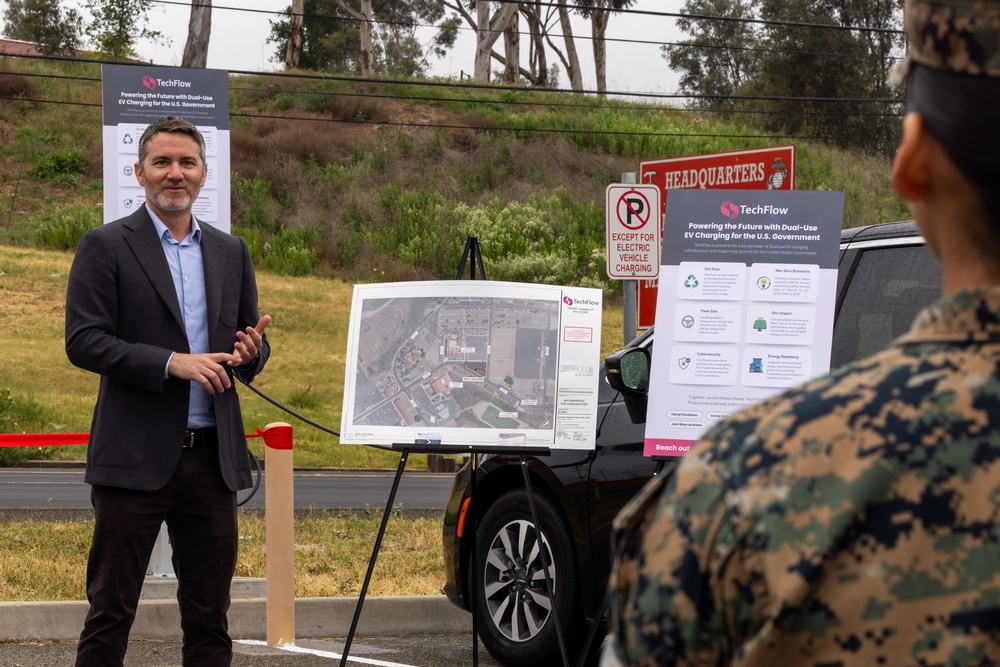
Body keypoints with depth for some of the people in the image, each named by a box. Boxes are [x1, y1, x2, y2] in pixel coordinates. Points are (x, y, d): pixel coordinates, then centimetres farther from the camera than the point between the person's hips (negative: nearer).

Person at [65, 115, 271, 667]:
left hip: (212, 456, 5)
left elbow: (248, 345, 17)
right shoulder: (105, 246, -1)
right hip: (136, 456, -4)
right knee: (111, 610, 0)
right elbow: (82, 341, -10)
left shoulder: (231, 252, 14)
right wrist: (171, 362, -20)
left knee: (209, 615, 9)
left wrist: (250, 352, -8)